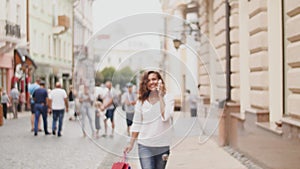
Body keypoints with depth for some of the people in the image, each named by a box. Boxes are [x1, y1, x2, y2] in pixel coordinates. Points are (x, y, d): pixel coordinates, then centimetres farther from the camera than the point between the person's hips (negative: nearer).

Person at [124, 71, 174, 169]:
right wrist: (131, 144, 7)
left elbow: (165, 117, -19)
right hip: (145, 146, 0)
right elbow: (136, 124, 8)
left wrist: (160, 96, -14)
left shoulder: (168, 98, -3)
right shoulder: (141, 101, 2)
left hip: (162, 145, 0)